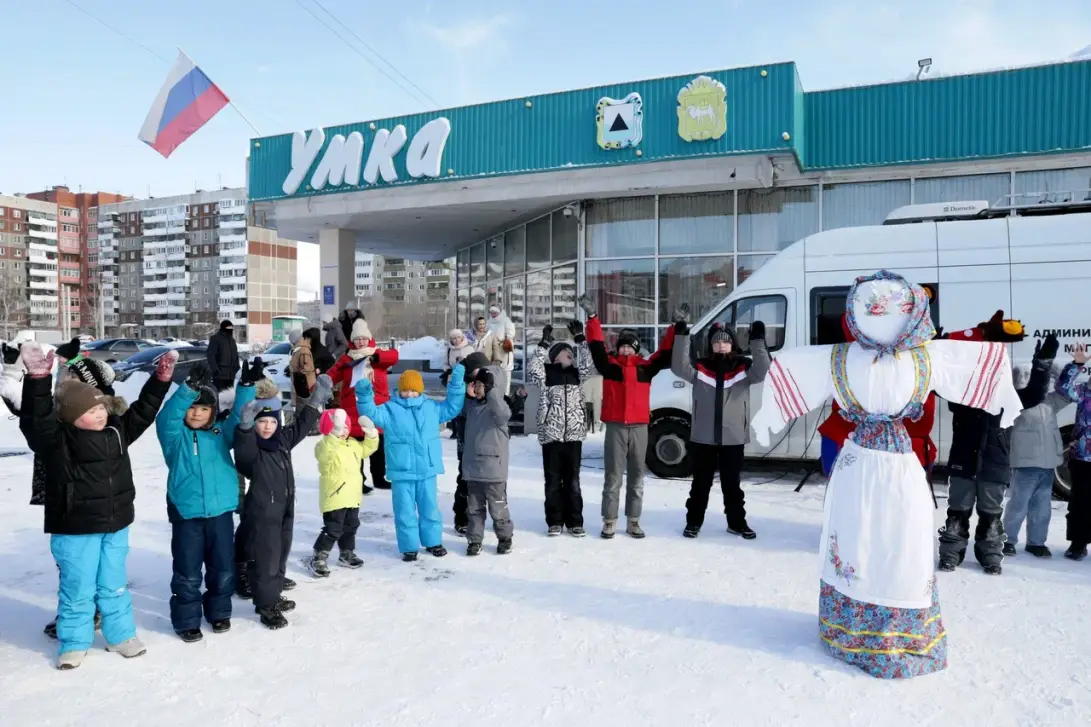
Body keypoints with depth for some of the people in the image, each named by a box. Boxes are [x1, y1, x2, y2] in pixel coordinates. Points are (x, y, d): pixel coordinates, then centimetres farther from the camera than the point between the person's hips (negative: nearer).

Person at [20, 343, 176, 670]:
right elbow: (35, 420, -31)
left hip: (114, 524, 5)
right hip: (75, 529, -5)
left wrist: (161, 379, 1)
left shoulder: (116, 430, 3)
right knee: (78, 588, 7)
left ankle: (121, 635, 31)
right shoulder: (57, 439, -14)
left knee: (114, 585, 17)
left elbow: (143, 411, 9)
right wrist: (38, 380, -45)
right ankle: (74, 642, 26)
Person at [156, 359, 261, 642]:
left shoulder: (221, 433, 6)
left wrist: (247, 386, -19)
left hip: (220, 511, 3)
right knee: (187, 571, 6)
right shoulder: (175, 434, -3)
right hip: (186, 512, -3)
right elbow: (168, 415, -22)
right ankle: (186, 621, 21)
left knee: (223, 567, 13)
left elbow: (240, 416, -4)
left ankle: (219, 612, 31)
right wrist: (190, 387, -36)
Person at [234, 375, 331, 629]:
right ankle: (266, 606, 13)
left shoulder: (283, 439, 5)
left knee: (280, 557, 20)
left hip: (284, 510, 8)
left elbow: (301, 424, 18)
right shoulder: (249, 446, -17)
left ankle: (273, 597, 36)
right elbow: (243, 446, -40)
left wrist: (317, 399, 18)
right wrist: (246, 426, -59)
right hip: (262, 513, -8)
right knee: (265, 561, 0)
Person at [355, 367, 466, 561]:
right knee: (405, 511, 6)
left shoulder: (431, 407, 6)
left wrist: (457, 384, 3)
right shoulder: (390, 409, -2)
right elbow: (371, 413, -13)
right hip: (402, 471, -2)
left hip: (427, 469, 2)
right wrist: (364, 396, -32)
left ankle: (433, 542, 30)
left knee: (429, 508, 15)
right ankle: (409, 547, 18)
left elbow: (452, 407, 13)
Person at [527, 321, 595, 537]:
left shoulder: (575, 374, 14)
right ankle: (554, 522, 13)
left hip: (573, 434, 3)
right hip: (551, 434, -3)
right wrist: (544, 344, -17)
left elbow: (589, 365, -1)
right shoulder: (545, 374, 2)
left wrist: (580, 339, -2)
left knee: (572, 480, 7)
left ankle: (574, 522, 14)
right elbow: (532, 368, -16)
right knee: (553, 480, 4)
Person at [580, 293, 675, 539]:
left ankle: (633, 521, 18)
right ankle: (609, 521, 9)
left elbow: (666, 354, 8)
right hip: (616, 426, -2)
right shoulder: (609, 364, 3)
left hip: (639, 427, 2)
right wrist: (592, 316, -12)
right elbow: (596, 345, -4)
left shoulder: (646, 366, 8)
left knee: (637, 477, 9)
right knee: (613, 477, 3)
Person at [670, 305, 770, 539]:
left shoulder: (743, 367, 2)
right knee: (701, 483, 11)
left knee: (732, 484, 14)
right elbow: (679, 367, -15)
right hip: (703, 437, 0)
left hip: (733, 438, 0)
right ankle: (693, 521, 22)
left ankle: (737, 522, 27)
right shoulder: (700, 367, 0)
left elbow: (760, 372, -16)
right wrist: (681, 333, -23)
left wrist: (758, 341, -26)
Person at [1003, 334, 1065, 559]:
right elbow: (1034, 393, -30)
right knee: (1019, 504, 0)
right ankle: (1008, 540, 13)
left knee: (1042, 506, 14)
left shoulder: (1049, 401, 11)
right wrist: (1042, 361, -34)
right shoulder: (1017, 400, -13)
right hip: (1026, 462, -7)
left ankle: (1036, 542, 24)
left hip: (1047, 462, 7)